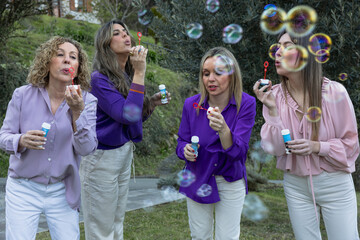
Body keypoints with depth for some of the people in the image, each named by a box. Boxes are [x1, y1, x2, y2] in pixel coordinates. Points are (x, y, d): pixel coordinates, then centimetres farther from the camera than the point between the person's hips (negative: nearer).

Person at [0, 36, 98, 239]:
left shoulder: (87, 101, -6)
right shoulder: (23, 95, -6)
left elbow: (86, 149, -15)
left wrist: (77, 112, -29)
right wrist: (21, 141, -24)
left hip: (63, 192, 1)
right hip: (24, 188, 0)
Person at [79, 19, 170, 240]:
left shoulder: (127, 78, 8)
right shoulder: (99, 79, -15)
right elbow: (125, 115, -27)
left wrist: (152, 103, 0)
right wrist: (140, 73, -25)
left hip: (124, 155, 8)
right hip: (102, 157, -8)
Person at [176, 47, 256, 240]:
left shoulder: (246, 104, -15)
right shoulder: (192, 104, -10)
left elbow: (239, 151, -23)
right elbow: (181, 142, 0)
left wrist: (223, 129, -42)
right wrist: (186, 151, -24)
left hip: (230, 182, -1)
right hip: (197, 180, 2)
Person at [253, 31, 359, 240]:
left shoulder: (334, 92, -14)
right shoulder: (275, 95, -6)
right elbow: (275, 148, -9)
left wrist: (317, 147, -22)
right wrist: (272, 110, -20)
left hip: (335, 184, -2)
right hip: (296, 185, 3)